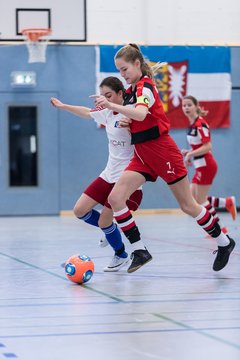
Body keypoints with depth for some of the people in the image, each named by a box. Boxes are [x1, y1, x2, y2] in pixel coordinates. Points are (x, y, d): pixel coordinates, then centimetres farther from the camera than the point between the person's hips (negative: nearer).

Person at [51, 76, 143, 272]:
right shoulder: (106, 113, 7)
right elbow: (86, 112, 26)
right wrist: (63, 106, 38)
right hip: (109, 174, 7)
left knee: (103, 221, -8)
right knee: (80, 211, 2)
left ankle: (121, 255, 17)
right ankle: (111, 230, 24)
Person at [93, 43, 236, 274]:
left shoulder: (145, 86, -14)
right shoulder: (130, 91, 13)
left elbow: (141, 114, -35)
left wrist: (111, 105, -45)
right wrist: (127, 123, 1)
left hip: (161, 150, -8)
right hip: (142, 154, 8)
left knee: (188, 206, 2)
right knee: (115, 198, -11)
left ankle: (224, 242, 23)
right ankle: (139, 250, -7)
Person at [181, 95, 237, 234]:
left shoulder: (200, 124, -16)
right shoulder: (193, 124, 11)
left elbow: (207, 147, -22)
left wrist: (190, 154, -20)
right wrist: (189, 152, 6)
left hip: (206, 166, -9)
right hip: (201, 166, 9)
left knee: (200, 201, -3)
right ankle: (228, 202, 18)